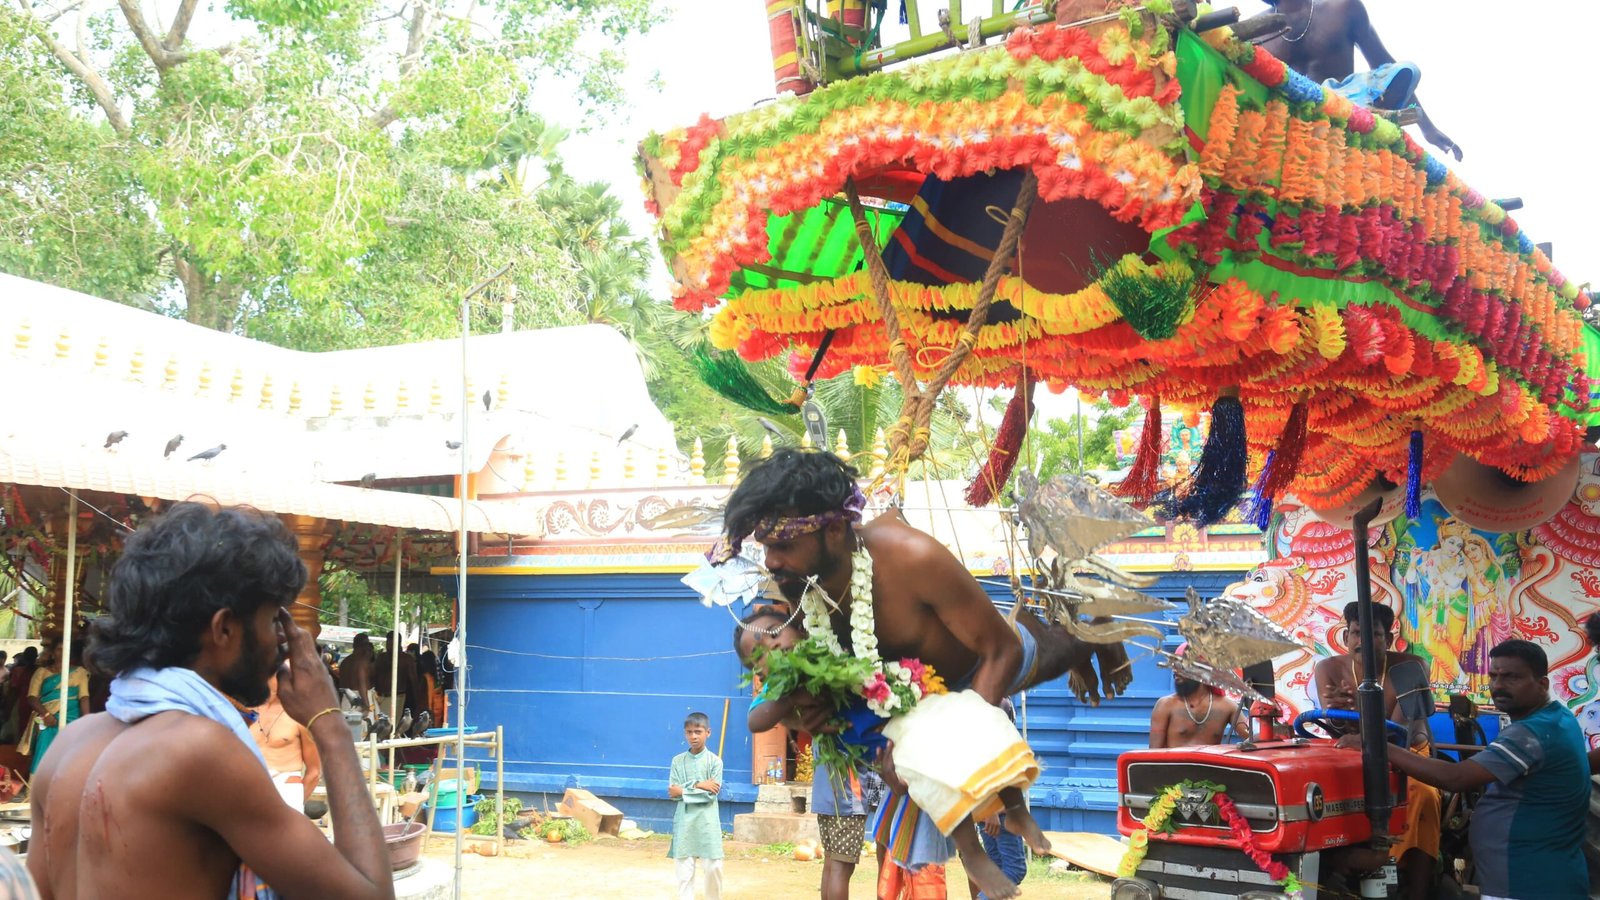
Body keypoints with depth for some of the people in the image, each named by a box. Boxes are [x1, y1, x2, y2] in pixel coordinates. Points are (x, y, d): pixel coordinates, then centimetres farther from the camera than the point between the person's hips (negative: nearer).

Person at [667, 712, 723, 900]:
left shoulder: (714, 761, -1)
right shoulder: (678, 761, 6)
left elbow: (711, 793, -8)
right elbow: (672, 792, -2)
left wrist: (684, 789, -8)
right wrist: (698, 785, -10)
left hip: (707, 821, -2)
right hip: (684, 821, 2)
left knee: (713, 867, -1)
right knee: (684, 869, 2)